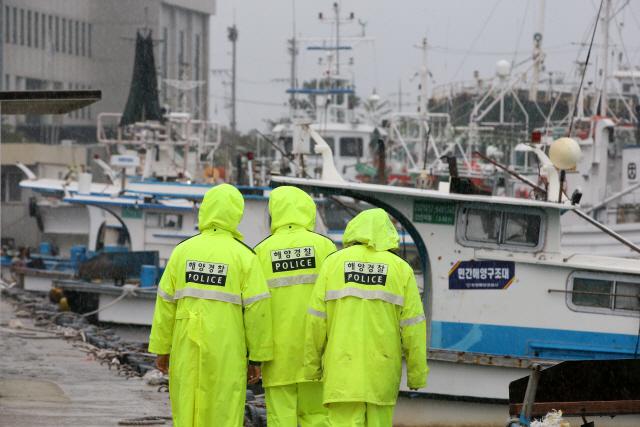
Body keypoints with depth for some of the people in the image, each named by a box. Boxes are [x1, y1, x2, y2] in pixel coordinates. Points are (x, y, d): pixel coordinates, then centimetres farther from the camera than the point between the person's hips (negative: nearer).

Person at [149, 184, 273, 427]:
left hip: (186, 350, 3)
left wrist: (161, 349, 11)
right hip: (226, 353, -3)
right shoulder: (244, 256, -6)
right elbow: (256, 309, -8)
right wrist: (256, 358, -1)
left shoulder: (183, 251, 3)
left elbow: (165, 304, 5)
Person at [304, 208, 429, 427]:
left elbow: (317, 319, 0)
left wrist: (312, 364, 9)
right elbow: (412, 326, 0)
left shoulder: (334, 262, 2)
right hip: (382, 370, 1)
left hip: (343, 367, -1)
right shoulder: (400, 268, 2)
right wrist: (417, 373, 6)